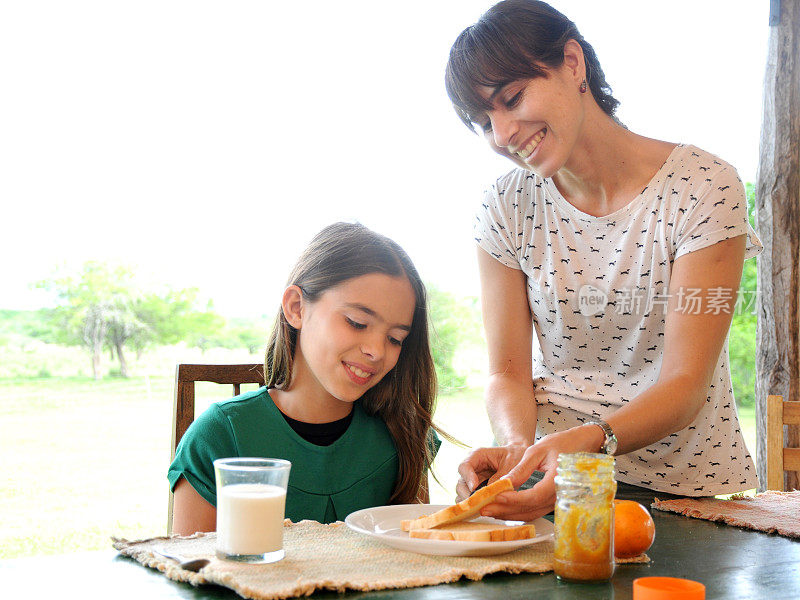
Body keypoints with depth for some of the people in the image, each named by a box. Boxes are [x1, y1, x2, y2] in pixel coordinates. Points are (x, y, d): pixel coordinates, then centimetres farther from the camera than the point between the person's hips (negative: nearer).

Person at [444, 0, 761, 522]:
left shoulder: (704, 187, -13)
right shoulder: (507, 206, -2)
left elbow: (685, 384, -16)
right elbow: (508, 372, -2)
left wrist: (588, 440, -36)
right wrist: (517, 446, -25)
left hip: (684, 483, -3)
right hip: (550, 474, 4)